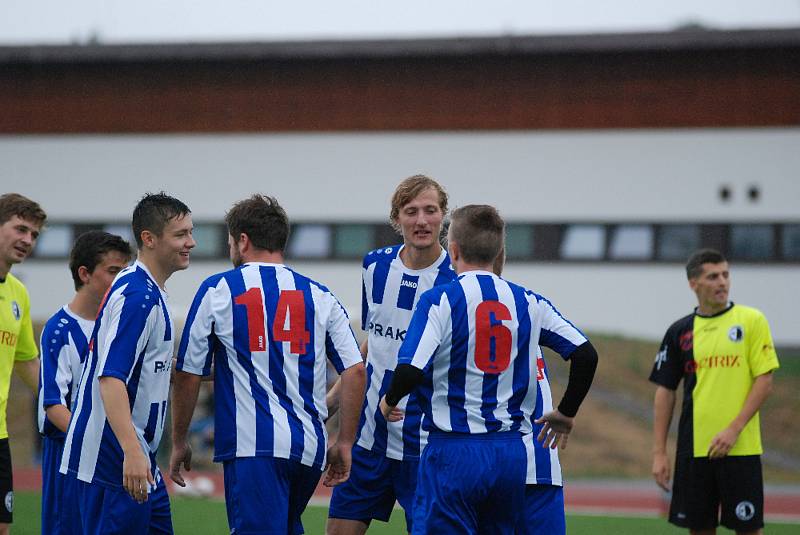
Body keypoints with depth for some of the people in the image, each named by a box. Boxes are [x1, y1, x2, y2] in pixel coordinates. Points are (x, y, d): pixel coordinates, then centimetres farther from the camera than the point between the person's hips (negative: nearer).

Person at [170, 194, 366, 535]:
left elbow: (189, 375, 4)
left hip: (253, 446, -5)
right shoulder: (320, 296, 12)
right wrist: (344, 443, 10)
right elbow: (355, 370, 4)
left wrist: (179, 443, 14)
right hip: (310, 449, 5)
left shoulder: (216, 290, 4)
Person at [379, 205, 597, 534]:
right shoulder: (527, 303, 7)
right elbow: (586, 355, 4)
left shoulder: (439, 300, -7)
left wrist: (389, 401, 4)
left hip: (453, 450, -5)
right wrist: (565, 414, 17)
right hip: (511, 452, 5)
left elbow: (411, 371, -18)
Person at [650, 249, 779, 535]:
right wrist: (659, 452, 3)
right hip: (693, 448, 3)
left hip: (740, 447, -3)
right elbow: (665, 392, 9)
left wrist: (734, 429, -13)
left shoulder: (751, 321, 0)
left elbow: (764, 381, -4)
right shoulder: (679, 331, 7)